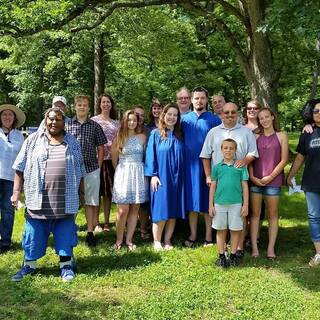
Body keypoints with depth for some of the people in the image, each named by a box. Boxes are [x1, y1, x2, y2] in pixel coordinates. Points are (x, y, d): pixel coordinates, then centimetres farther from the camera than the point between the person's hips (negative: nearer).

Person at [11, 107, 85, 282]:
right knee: (34, 235, 7)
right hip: (38, 200, 0)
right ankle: (29, 265, 24)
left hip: (65, 201, 1)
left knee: (65, 234, 6)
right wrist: (17, 191, -2)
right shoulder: (33, 140, 4)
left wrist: (81, 193, 12)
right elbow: (20, 168, 4)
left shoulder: (73, 142, 9)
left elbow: (80, 170, 13)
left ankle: (66, 265, 20)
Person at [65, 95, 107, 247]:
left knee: (90, 201, 6)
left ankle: (90, 231, 13)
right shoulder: (67, 124, 4)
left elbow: (100, 148, 9)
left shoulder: (95, 126, 6)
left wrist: (98, 166, 2)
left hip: (91, 169, 0)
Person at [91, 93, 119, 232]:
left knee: (108, 192, 8)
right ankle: (96, 222, 6)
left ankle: (106, 222, 16)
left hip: (111, 160, 4)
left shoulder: (116, 123, 14)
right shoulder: (93, 120, 2)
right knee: (97, 191, -2)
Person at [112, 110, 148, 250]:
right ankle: (119, 240, 11)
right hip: (123, 174, -2)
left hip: (138, 174, 2)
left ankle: (129, 239, 14)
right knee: (123, 210, -4)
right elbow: (114, 160, 11)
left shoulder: (142, 137, 6)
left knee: (135, 208, 4)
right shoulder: (119, 138, 3)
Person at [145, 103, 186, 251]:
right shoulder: (155, 134, -1)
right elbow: (151, 155, -4)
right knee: (160, 210, -3)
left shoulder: (179, 136, 9)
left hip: (176, 179, 4)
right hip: (161, 178, -4)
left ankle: (167, 241, 16)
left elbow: (182, 157, 11)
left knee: (173, 211, 5)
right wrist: (153, 175, -11)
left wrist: (181, 176, 4)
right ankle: (156, 241, 10)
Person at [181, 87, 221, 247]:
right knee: (191, 200, 7)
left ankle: (208, 236, 14)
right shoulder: (184, 119, 7)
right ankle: (193, 235, 17)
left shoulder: (214, 120, 1)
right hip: (190, 166, 2)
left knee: (208, 201, 4)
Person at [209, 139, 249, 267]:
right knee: (221, 230, 9)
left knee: (235, 230, 7)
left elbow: (244, 186, 4)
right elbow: (213, 186, 8)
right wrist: (211, 205, 5)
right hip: (219, 203, 1)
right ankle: (221, 256, 19)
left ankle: (233, 255, 20)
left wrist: (245, 205, 0)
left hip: (236, 204, -1)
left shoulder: (240, 166, 2)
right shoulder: (217, 167, 5)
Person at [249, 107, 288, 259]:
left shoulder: (281, 136, 3)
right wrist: (252, 177, -7)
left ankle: (271, 248, 10)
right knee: (255, 214, 3)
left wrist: (270, 177, -8)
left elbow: (284, 160, -1)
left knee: (272, 214, 4)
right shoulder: (255, 137, 8)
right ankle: (254, 247, 9)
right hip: (255, 180, 2)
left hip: (273, 180, -1)